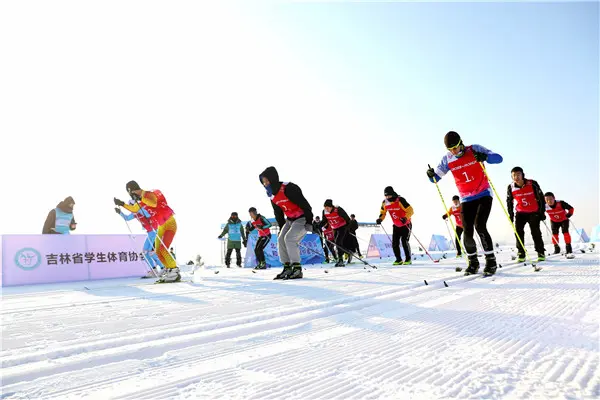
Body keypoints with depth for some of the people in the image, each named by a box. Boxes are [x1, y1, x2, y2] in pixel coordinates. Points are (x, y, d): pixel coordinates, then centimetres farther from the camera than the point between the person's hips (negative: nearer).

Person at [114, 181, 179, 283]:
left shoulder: (149, 194, -18)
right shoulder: (141, 200, 8)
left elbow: (154, 204, -41)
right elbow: (134, 209, 27)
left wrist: (140, 198, -44)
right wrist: (122, 204, 21)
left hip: (170, 223, -9)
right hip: (161, 226, 9)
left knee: (163, 249, -19)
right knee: (158, 251, 6)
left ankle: (175, 271, -13)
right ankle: (169, 271, 12)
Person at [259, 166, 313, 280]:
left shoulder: (289, 189, -24)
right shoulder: (272, 195, 4)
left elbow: (304, 204, -23)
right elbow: (278, 213, 16)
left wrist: (309, 221, -23)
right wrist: (282, 228, 16)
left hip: (302, 219, -9)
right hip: (290, 220, 9)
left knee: (289, 238, -22)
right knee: (281, 239, -2)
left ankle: (297, 269, -15)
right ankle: (287, 268, 5)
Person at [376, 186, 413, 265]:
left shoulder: (400, 200, -24)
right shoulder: (385, 202, -6)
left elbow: (410, 210, -25)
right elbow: (383, 212, 10)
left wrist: (405, 218, -42)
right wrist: (380, 219, -10)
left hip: (406, 224, -6)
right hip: (396, 226, 6)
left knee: (404, 241, -15)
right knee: (394, 243, -2)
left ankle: (408, 259, 1)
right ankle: (399, 260, 12)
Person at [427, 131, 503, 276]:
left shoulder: (475, 149, -8)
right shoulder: (447, 159, -2)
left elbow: (498, 158, -13)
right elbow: (436, 178, 2)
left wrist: (484, 157, -34)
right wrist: (431, 174, -22)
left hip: (484, 195, -3)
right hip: (466, 199, 3)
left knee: (480, 226, -18)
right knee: (467, 232, -4)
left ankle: (491, 261, -3)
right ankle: (473, 263, 16)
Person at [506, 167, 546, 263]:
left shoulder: (532, 184, -15)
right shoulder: (511, 188, -8)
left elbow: (541, 198, -5)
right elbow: (509, 202, 6)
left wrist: (542, 212, -5)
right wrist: (511, 214, 4)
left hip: (534, 212, -2)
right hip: (520, 213, 2)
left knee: (535, 232, -6)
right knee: (518, 232, -9)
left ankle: (541, 253, 9)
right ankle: (521, 255, -2)